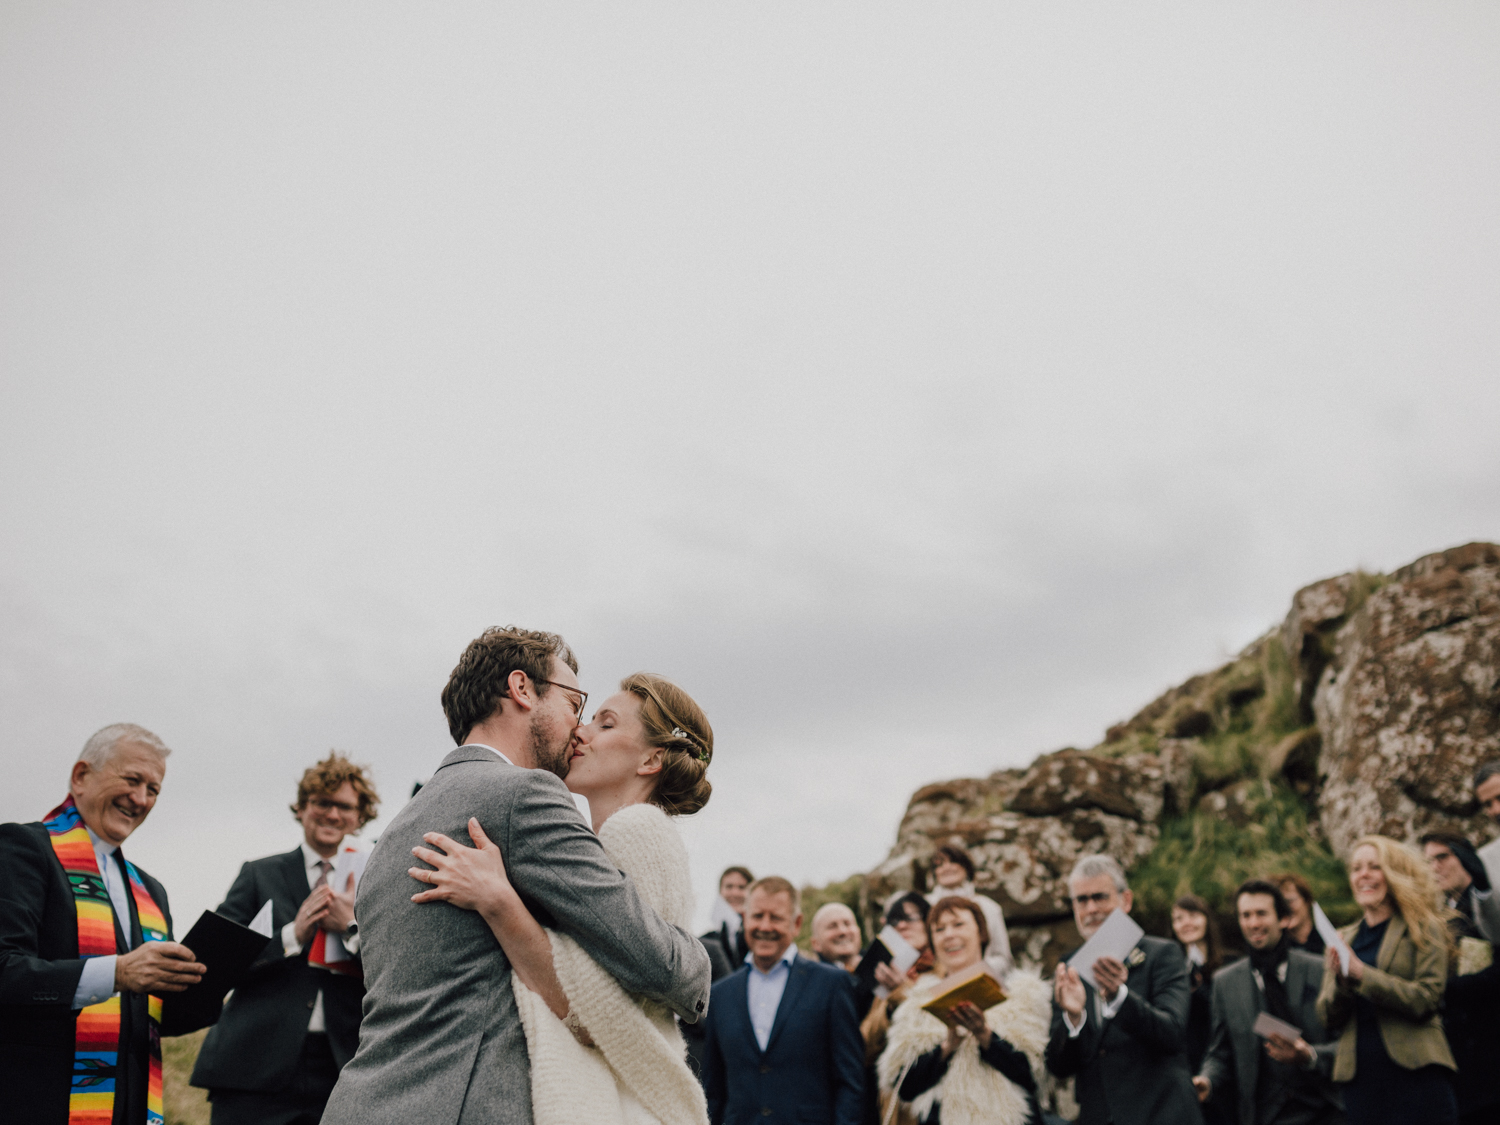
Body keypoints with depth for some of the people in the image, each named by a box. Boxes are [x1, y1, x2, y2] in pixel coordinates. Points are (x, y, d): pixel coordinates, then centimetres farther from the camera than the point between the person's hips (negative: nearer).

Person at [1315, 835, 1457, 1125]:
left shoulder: (1423, 930, 3)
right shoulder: (1342, 939, 13)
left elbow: (1425, 999, -10)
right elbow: (1328, 1018, 9)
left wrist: (1361, 974, -17)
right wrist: (1340, 981, -11)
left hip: (1415, 1073, -3)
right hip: (1360, 1077, 4)